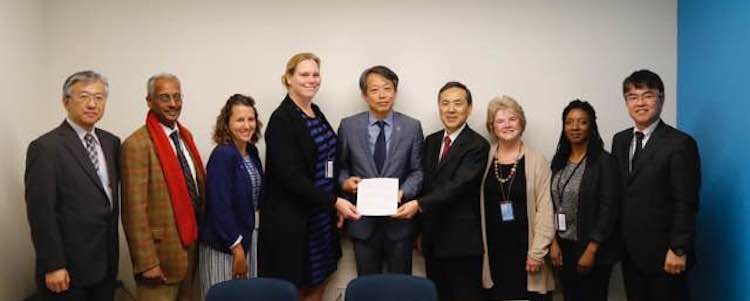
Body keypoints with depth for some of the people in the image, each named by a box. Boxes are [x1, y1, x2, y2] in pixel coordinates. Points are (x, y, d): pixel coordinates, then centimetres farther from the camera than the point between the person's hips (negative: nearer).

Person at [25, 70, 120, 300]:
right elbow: (41, 213, -15)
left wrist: (112, 253, 12)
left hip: (106, 263, 6)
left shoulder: (111, 142, 7)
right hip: (68, 267, -6)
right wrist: (53, 266, -16)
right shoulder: (45, 147, -13)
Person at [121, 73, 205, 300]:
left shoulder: (185, 135, 9)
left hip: (191, 244, 7)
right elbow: (134, 210, -17)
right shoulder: (137, 145, -15)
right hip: (163, 250, -7)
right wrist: (147, 262, -18)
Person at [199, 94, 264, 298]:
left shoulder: (252, 151, 5)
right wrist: (237, 248, -17)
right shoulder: (222, 155, -19)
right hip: (223, 244, -8)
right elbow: (220, 207, -21)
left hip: (248, 236, 8)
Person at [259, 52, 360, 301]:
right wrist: (334, 201, -22)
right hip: (292, 220, -8)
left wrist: (336, 207, 10)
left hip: (321, 216, 8)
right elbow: (291, 176, -20)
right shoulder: (281, 119, -14)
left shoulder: (316, 112, 10)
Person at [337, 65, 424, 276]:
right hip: (362, 221, 0)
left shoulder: (412, 127, 1)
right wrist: (345, 181, -11)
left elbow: (418, 170, 3)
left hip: (399, 218, 0)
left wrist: (403, 192, -14)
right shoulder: (348, 126, 2)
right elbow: (340, 166, 9)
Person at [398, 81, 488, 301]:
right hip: (432, 239, 6)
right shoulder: (431, 141, 11)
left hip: (462, 241, -6)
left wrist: (419, 204, -30)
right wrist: (421, 230, 13)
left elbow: (458, 184, -22)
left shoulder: (477, 145, -10)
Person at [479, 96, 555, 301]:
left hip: (525, 247, -2)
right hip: (493, 249, 2)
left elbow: (545, 209, -4)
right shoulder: (485, 159, 4)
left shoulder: (537, 161, -1)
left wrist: (537, 253, -9)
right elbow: (477, 205, 6)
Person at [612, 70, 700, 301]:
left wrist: (678, 250, -15)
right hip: (630, 252, 6)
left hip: (663, 254, -6)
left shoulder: (680, 144, -11)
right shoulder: (619, 141, 9)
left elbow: (686, 203, -13)